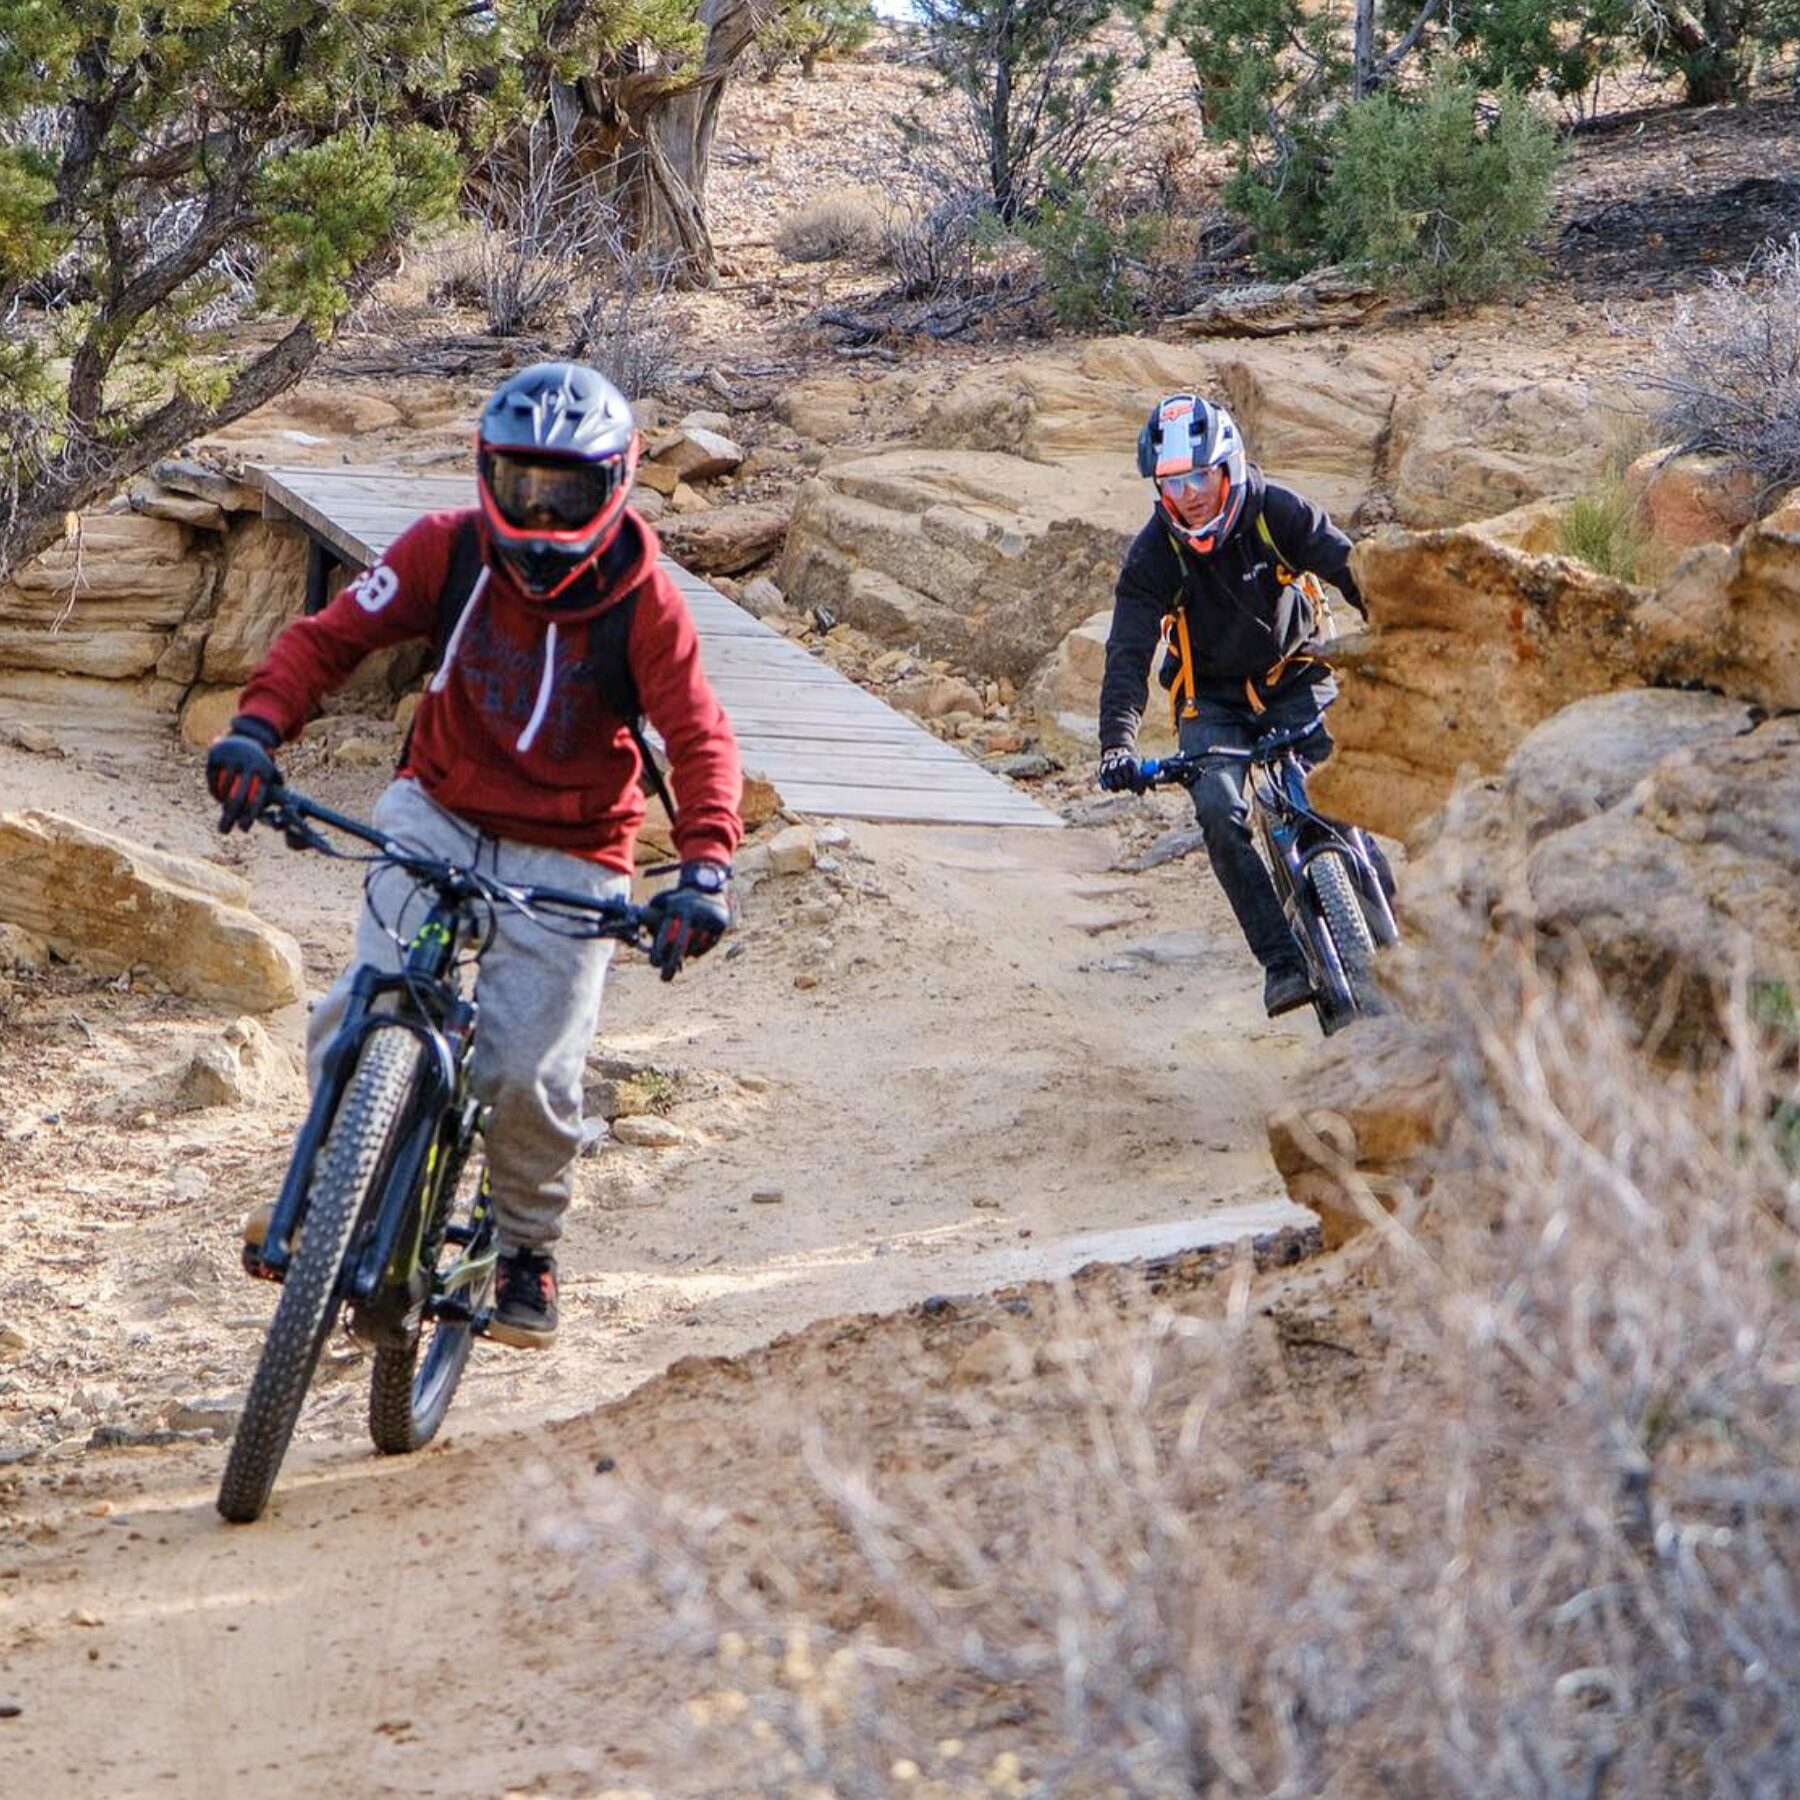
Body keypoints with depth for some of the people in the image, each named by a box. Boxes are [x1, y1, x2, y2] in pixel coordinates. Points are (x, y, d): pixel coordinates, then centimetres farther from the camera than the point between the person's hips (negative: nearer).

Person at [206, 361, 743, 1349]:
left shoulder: (642, 602, -15)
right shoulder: (448, 552, -9)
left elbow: (700, 740, -18)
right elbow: (330, 636, -7)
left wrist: (704, 866, -34)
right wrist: (257, 726, -26)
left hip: (566, 855, -2)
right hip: (438, 813, 2)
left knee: (530, 1072, -10)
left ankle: (528, 1251, 19)